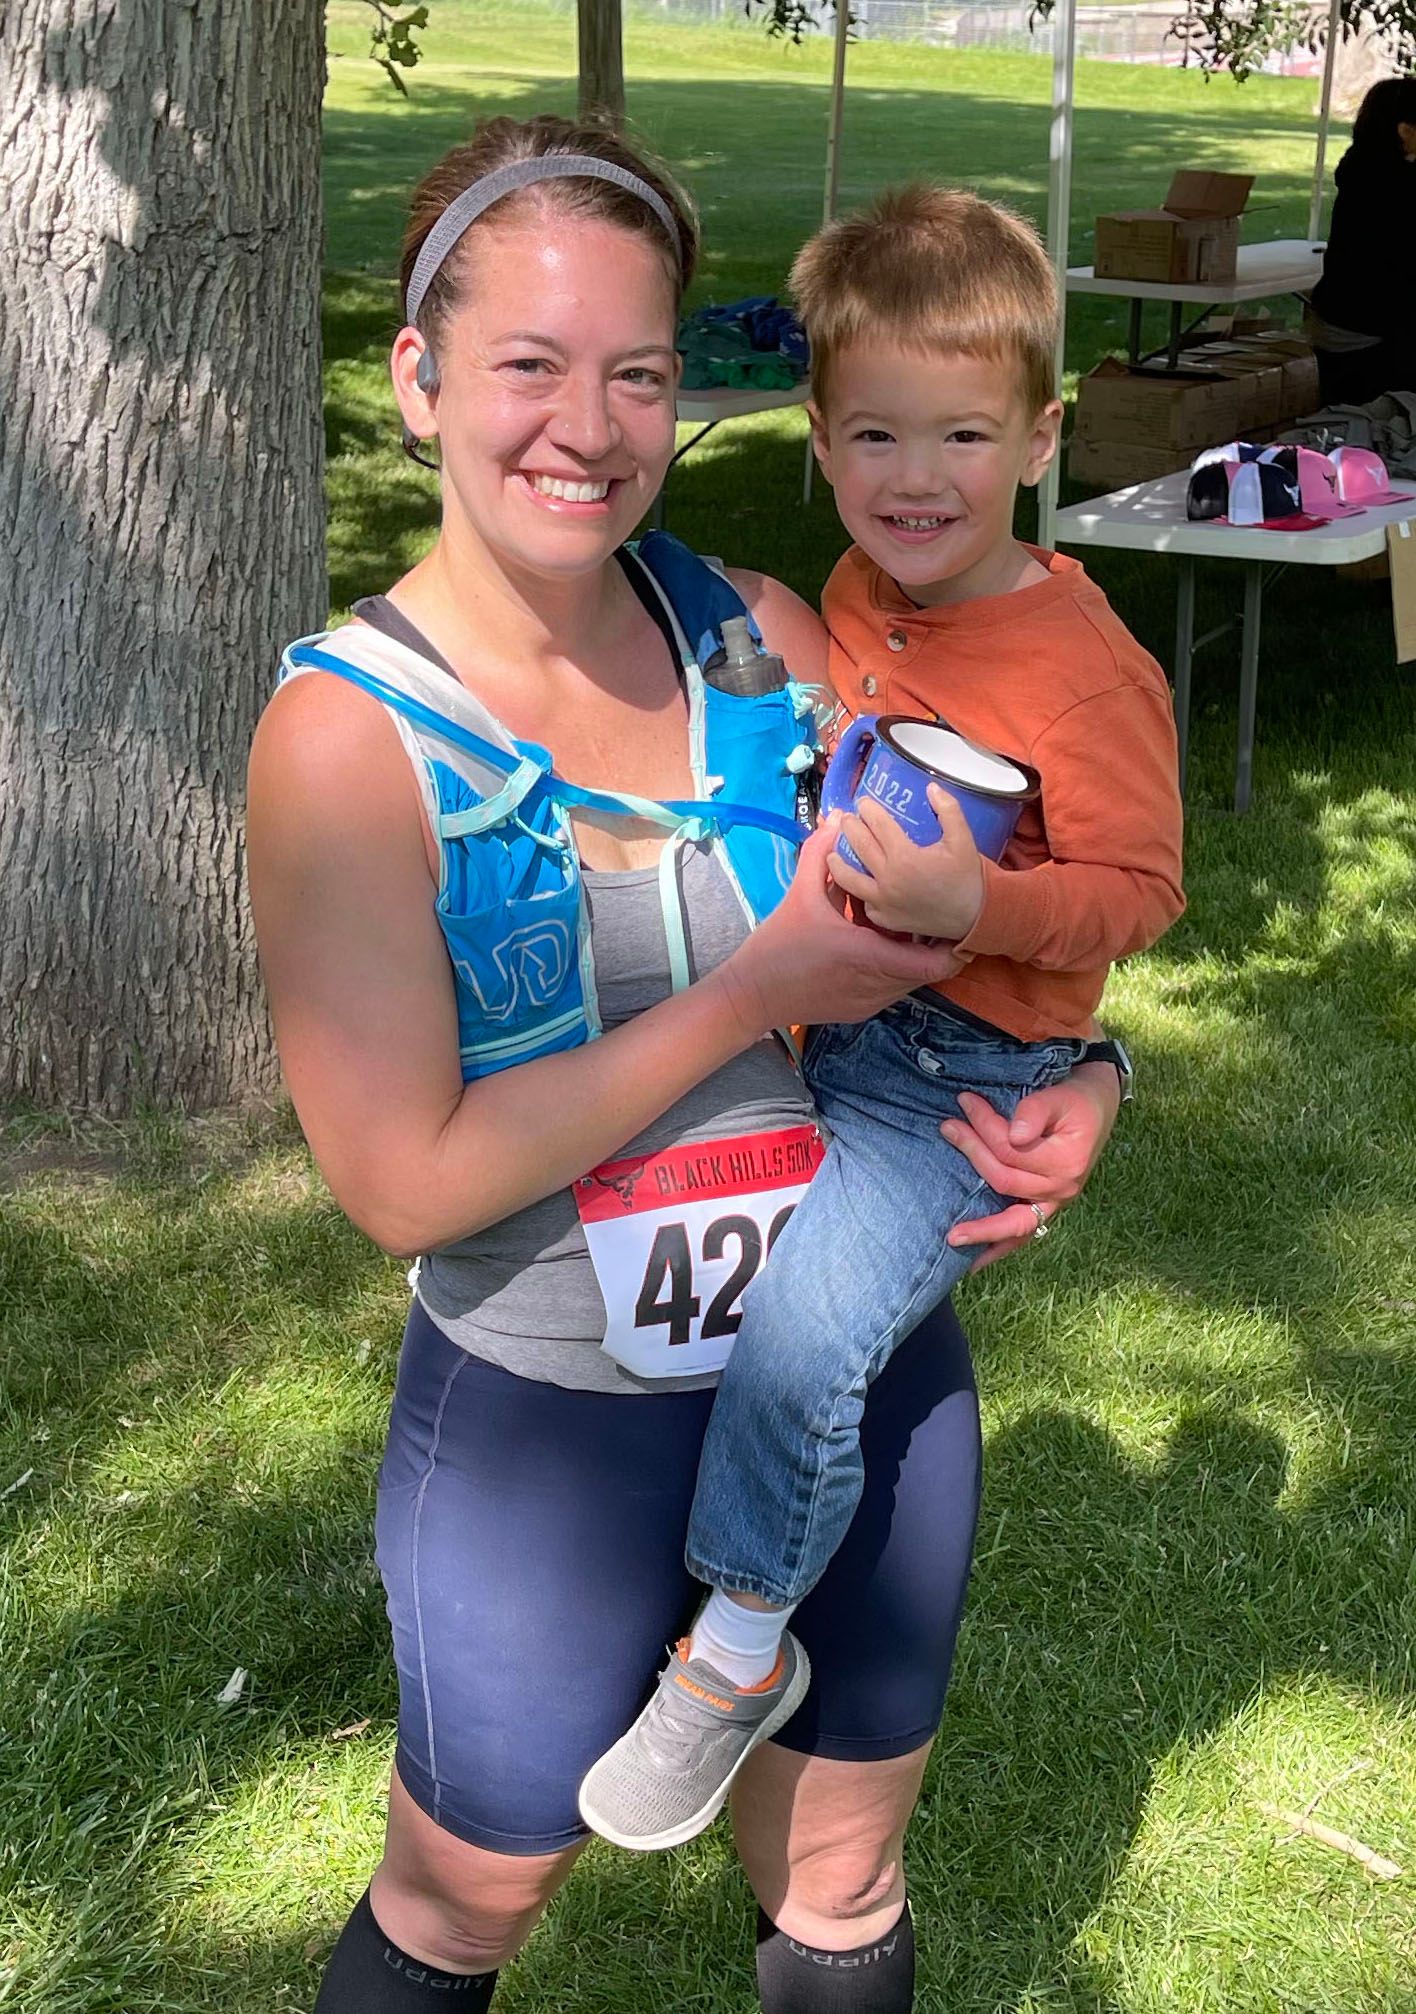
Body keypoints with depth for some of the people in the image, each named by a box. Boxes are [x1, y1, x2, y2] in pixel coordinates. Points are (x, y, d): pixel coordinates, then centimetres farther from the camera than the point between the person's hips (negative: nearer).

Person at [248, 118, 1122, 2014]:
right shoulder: (351, 734, -18)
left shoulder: (764, 635, -6)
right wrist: (760, 993, -22)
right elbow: (407, 1179, -21)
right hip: (546, 1427, -3)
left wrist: (1082, 1073, -11)